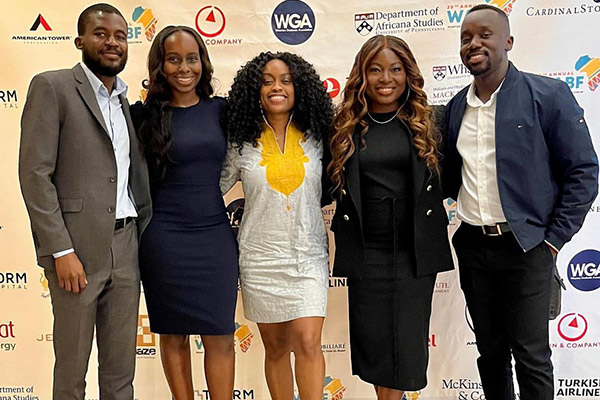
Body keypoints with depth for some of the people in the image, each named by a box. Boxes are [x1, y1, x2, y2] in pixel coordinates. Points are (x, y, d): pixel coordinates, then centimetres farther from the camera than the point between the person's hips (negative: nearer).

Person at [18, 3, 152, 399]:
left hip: (127, 248, 5)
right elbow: (35, 173, -10)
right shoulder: (52, 86, -3)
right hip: (77, 248, -5)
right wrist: (61, 250, -15)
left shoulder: (129, 101, 15)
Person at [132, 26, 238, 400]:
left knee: (220, 337, 5)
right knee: (174, 335, 11)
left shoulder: (221, 109, 4)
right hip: (166, 238, -1)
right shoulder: (146, 115, -1)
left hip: (215, 236, 2)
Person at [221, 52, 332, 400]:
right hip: (261, 258, 0)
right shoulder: (241, 143, -1)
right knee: (276, 347, 11)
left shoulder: (316, 138, 2)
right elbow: (215, 188, 8)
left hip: (309, 256, 0)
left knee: (308, 343, -9)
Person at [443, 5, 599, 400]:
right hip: (472, 247, 5)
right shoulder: (456, 107, 7)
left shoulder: (549, 95, -8)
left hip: (526, 246, -4)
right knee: (490, 351, 16)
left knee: (531, 356, 2)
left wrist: (554, 239, -9)